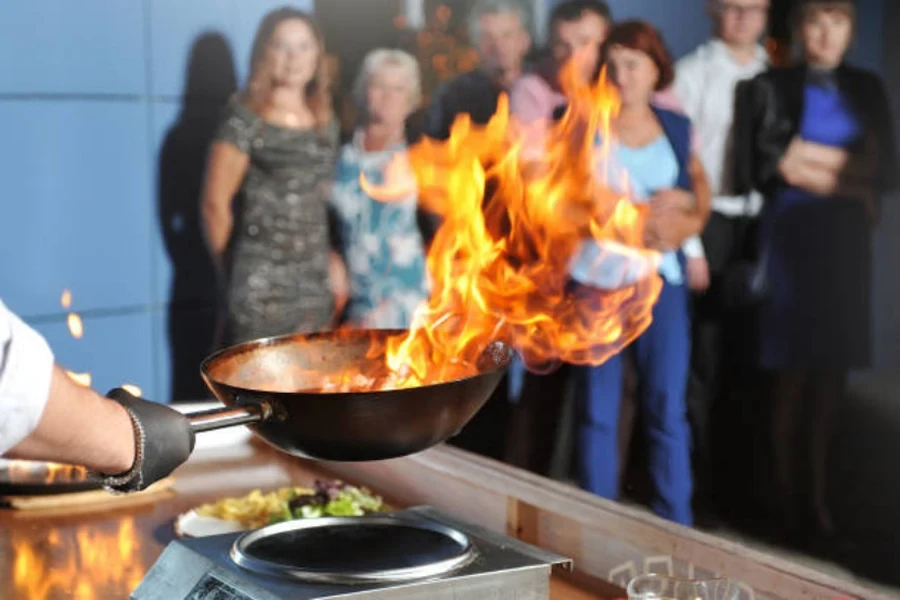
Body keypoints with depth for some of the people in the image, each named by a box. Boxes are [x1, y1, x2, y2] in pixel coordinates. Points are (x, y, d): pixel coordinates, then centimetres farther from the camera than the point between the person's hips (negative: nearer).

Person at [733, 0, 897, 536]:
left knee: (832, 372, 4)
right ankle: (791, 498, 6)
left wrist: (809, 161, -7)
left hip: (847, 241, 3)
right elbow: (759, 169, -8)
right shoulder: (770, 88, 2)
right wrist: (848, 173, -4)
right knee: (792, 374, -3)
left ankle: (817, 496, 13)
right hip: (791, 236, -3)